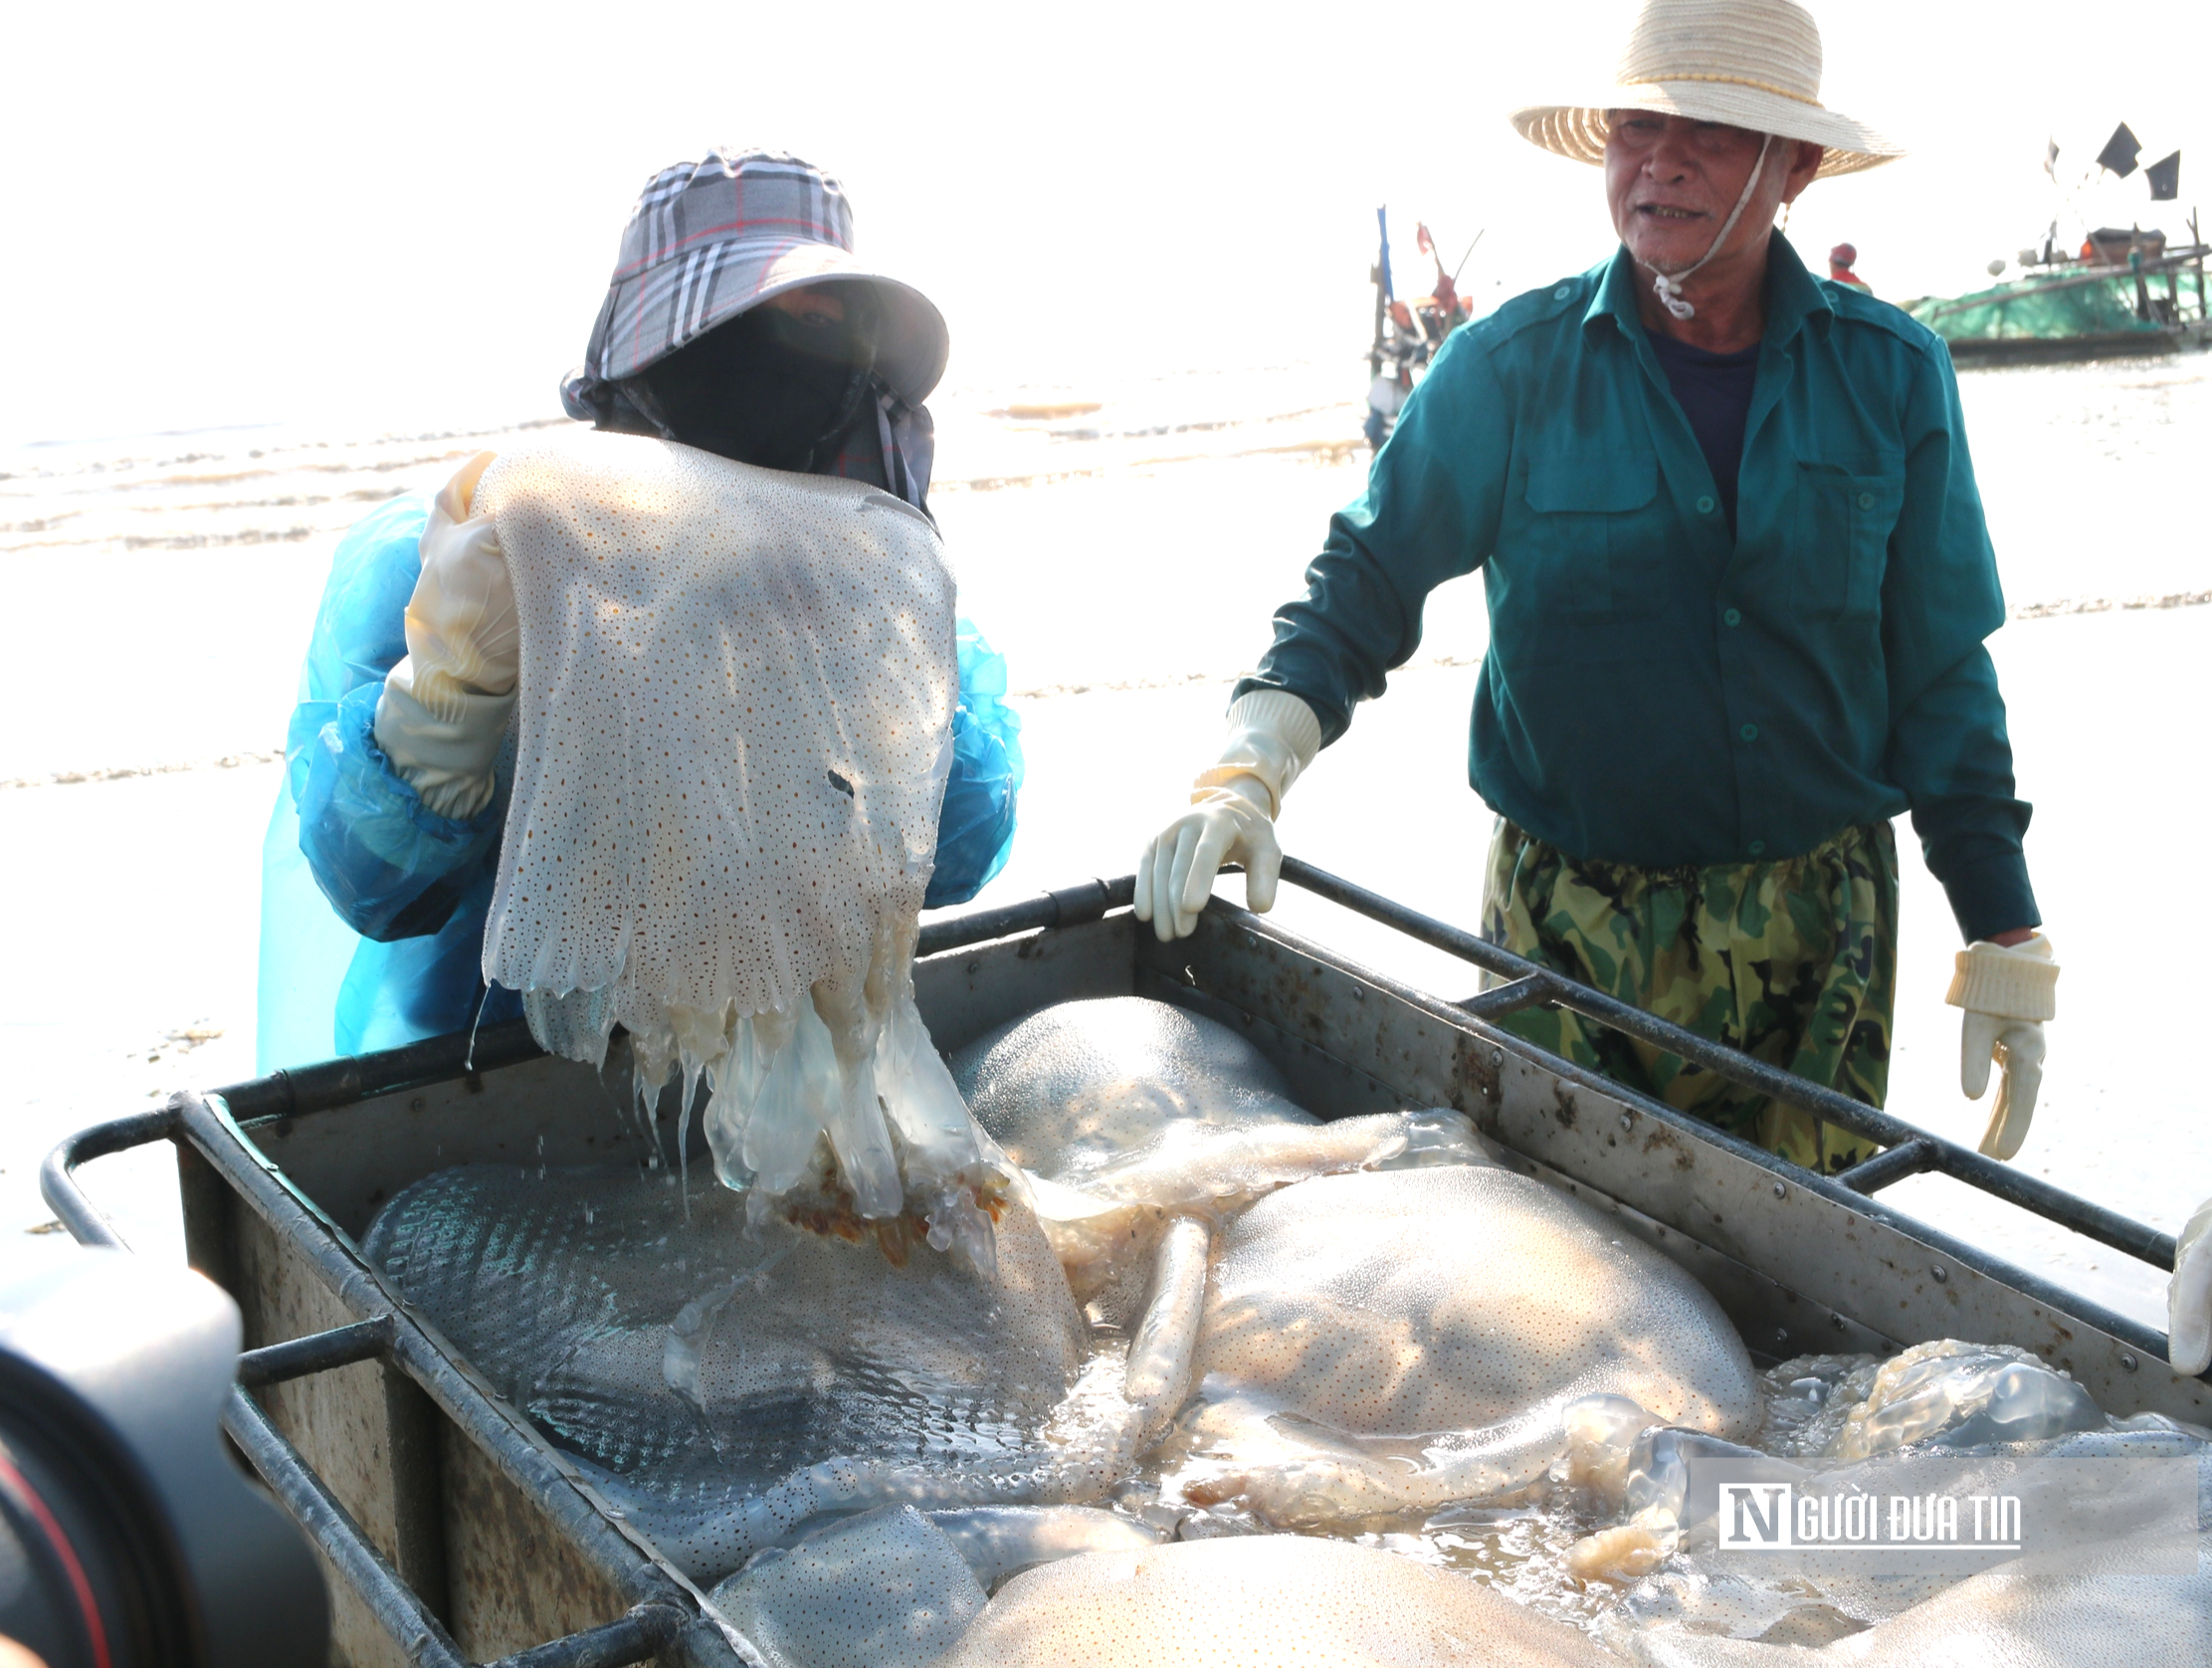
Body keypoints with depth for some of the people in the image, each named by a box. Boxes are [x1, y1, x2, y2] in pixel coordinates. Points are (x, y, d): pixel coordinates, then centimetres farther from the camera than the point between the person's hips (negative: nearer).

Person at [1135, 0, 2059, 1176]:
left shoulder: (1890, 375, -2)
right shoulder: (1510, 369, -7)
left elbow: (1939, 675, 3)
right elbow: (1365, 580, -5)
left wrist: (2007, 946, 3)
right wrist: (1246, 770, -23)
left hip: (1819, 932, 2)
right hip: (1570, 933, -1)